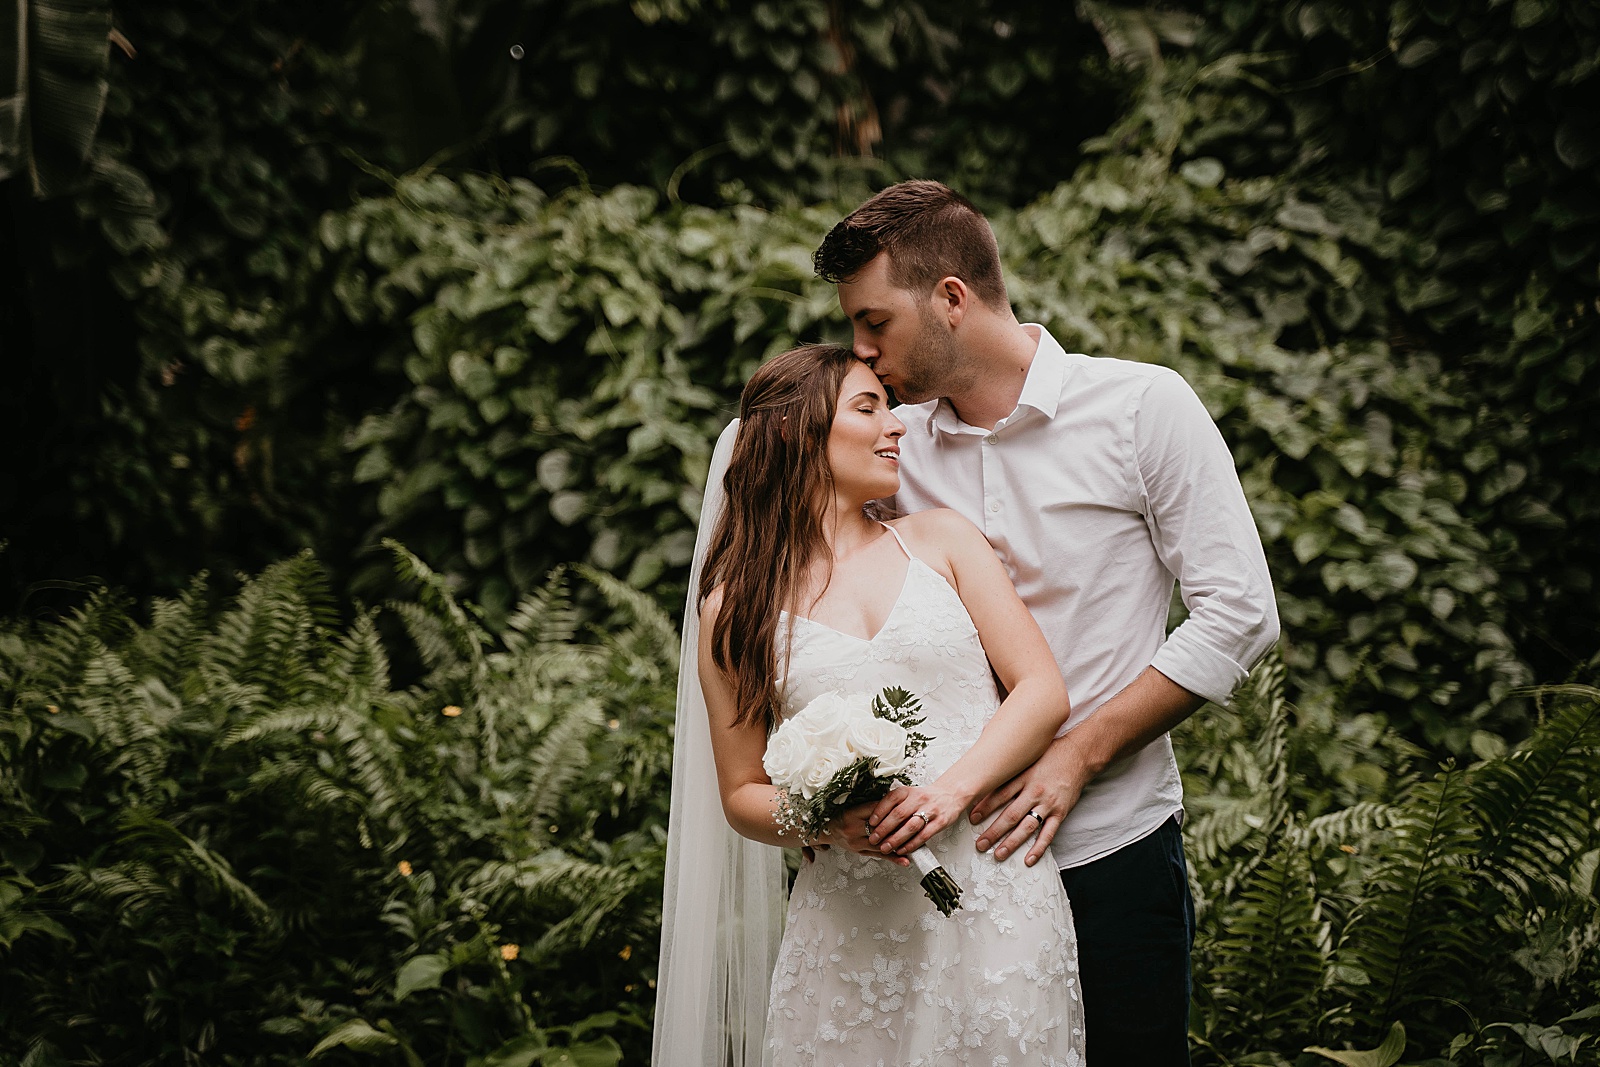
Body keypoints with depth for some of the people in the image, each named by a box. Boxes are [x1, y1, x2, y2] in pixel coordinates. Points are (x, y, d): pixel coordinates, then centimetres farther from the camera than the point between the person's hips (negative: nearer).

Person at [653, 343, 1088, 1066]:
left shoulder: (940, 540, 10)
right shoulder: (736, 607, 6)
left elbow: (1043, 691, 3)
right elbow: (742, 795, 8)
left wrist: (950, 790, -12)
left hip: (996, 897, 1)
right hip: (852, 922, -1)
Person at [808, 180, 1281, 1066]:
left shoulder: (1142, 408, -5)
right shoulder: (891, 445, 6)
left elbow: (1239, 615, -9)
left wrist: (1075, 758, -15)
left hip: (1110, 850, -3)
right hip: (952, 852, 3)